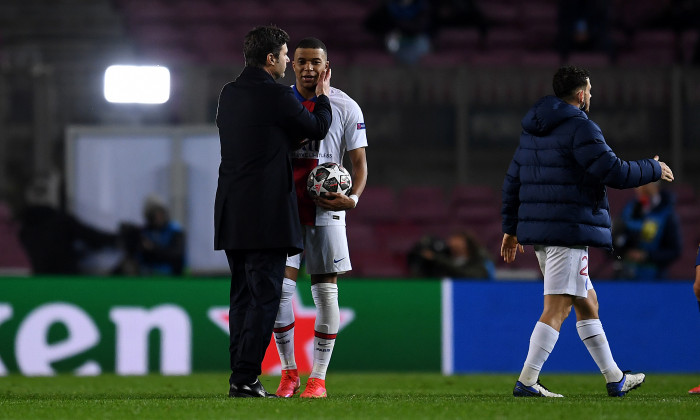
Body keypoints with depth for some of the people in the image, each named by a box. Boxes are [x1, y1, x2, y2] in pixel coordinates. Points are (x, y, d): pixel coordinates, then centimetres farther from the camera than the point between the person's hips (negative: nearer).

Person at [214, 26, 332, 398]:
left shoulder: (229, 94, 11)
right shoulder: (276, 95, -11)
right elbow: (318, 129, 3)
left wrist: (292, 141, 22)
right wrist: (323, 96, 20)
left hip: (231, 214, 8)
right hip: (267, 214, -8)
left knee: (242, 295, 12)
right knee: (264, 296, -5)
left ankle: (240, 376, 11)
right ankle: (245, 378, -10)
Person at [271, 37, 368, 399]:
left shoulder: (345, 107, 1)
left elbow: (359, 160, 2)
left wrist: (353, 198, -15)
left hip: (326, 210, -1)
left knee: (326, 291, -1)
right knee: (280, 287, -8)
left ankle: (318, 377, 6)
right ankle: (288, 372, 7)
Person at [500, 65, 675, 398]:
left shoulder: (533, 131, 16)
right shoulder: (580, 128, -11)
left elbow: (512, 181, 20)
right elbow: (614, 173, -16)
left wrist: (511, 228, 26)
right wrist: (654, 170, 1)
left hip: (540, 232, 9)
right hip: (569, 232, -9)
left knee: (587, 303, 17)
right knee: (557, 308, -10)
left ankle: (614, 379, 23)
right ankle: (526, 382, -15)